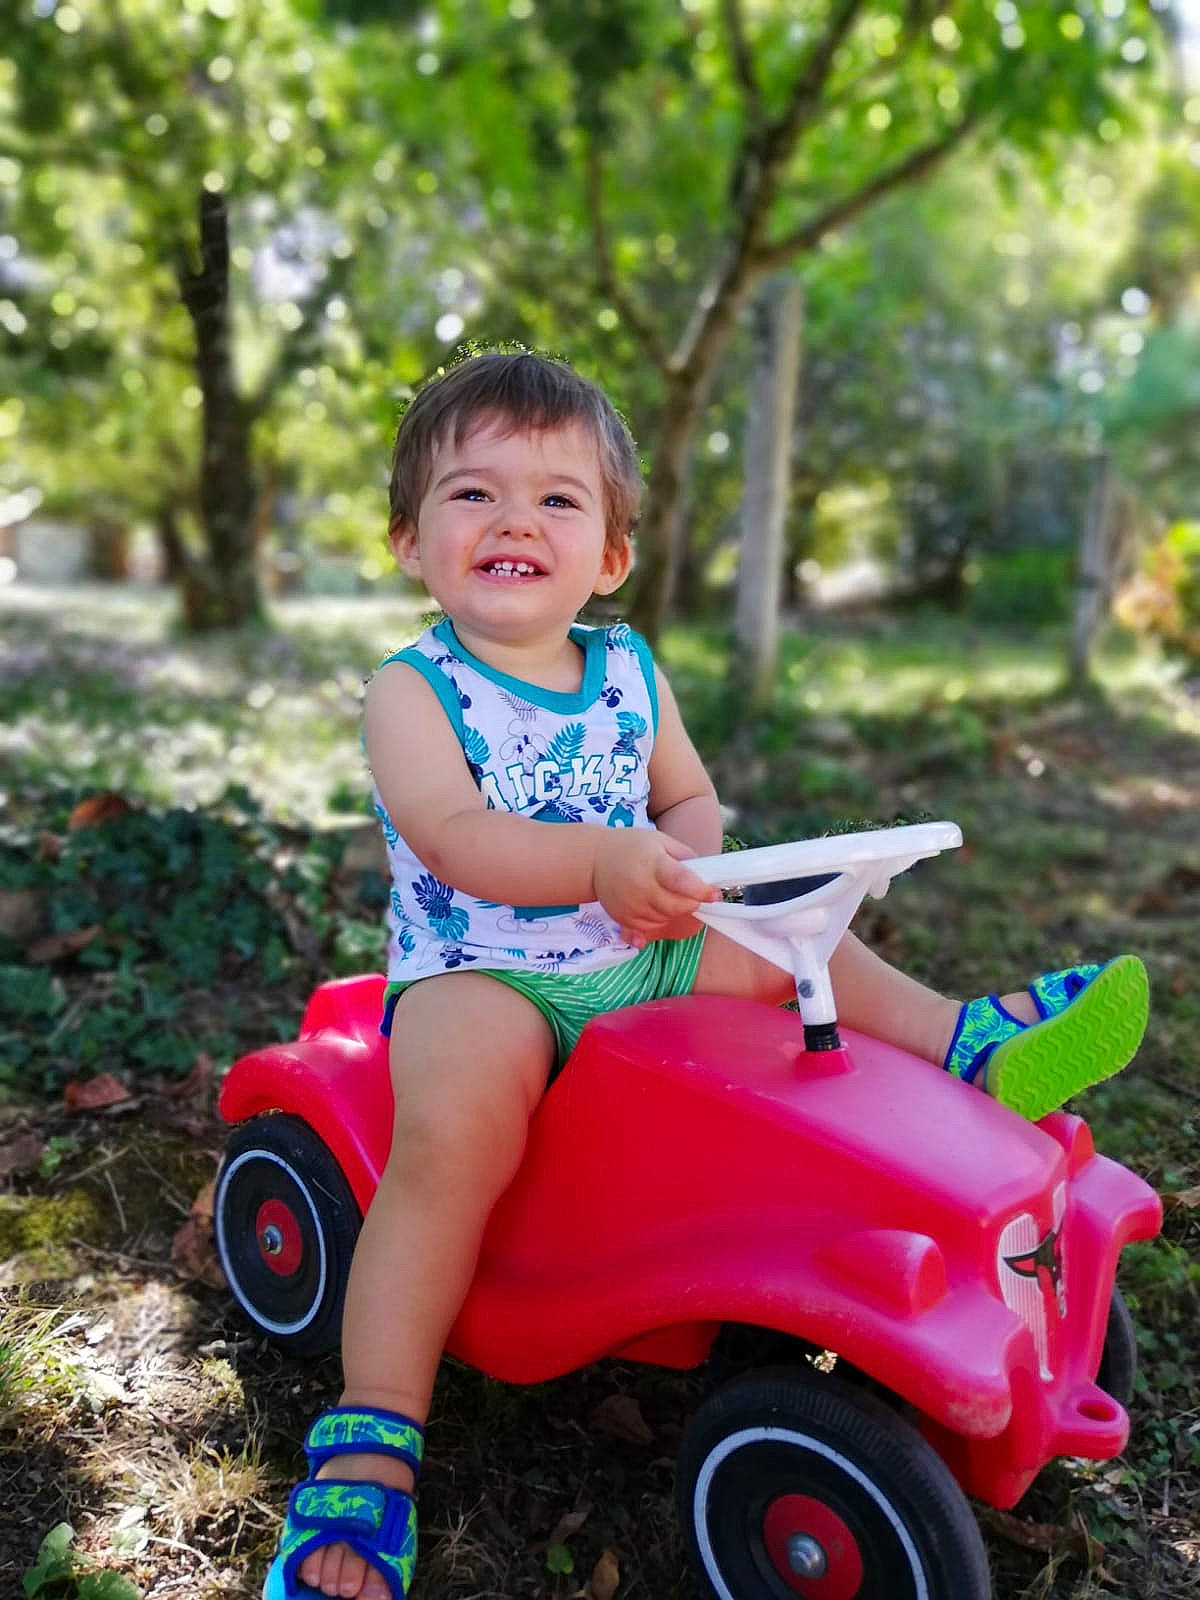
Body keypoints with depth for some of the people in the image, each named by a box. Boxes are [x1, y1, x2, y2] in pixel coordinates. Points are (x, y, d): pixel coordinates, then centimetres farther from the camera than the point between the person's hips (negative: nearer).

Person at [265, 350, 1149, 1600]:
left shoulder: (629, 670, 7)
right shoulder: (413, 687, -10)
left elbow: (692, 802, 12)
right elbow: (453, 837, -23)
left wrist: (678, 868, -12)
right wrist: (603, 858, -39)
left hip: (640, 956, 6)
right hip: (479, 970, -6)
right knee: (458, 1118, -32)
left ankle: (968, 1042, 12)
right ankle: (368, 1445, -25)